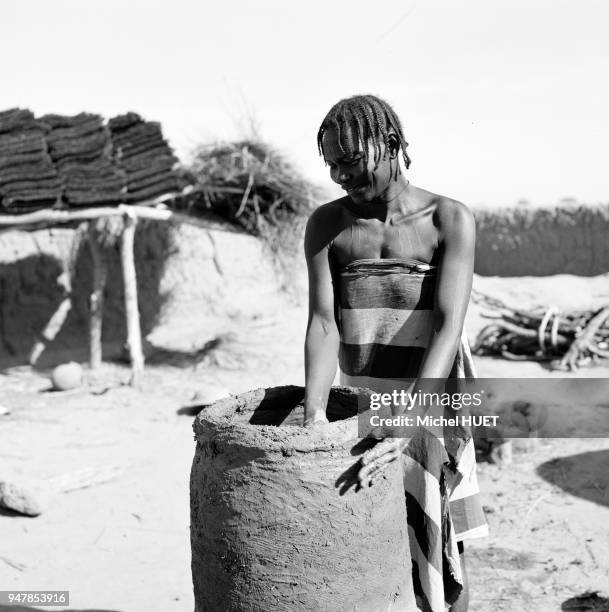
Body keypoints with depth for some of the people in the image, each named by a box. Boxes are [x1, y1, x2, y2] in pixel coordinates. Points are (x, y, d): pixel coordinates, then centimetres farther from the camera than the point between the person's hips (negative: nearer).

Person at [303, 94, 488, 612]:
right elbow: (323, 323, -9)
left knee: (442, 556, 8)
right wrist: (315, 413, -25)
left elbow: (449, 329, -19)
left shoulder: (450, 220, -10)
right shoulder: (326, 225, -1)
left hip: (429, 409, -2)